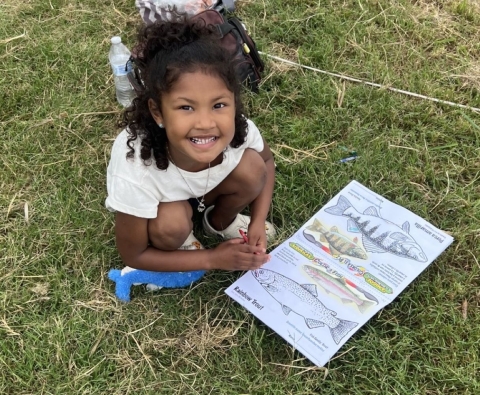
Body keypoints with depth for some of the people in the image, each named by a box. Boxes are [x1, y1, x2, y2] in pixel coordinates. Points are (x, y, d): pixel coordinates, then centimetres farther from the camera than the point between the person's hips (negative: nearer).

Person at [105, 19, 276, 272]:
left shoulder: (241, 130, -33)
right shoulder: (135, 176, -42)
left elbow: (266, 161, -6)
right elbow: (132, 255, -24)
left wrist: (258, 222, -19)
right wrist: (212, 259, -26)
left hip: (207, 187, 3)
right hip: (159, 206, -3)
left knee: (251, 166, -23)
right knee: (172, 222, -34)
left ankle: (220, 222, 7)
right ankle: (183, 244, 3)